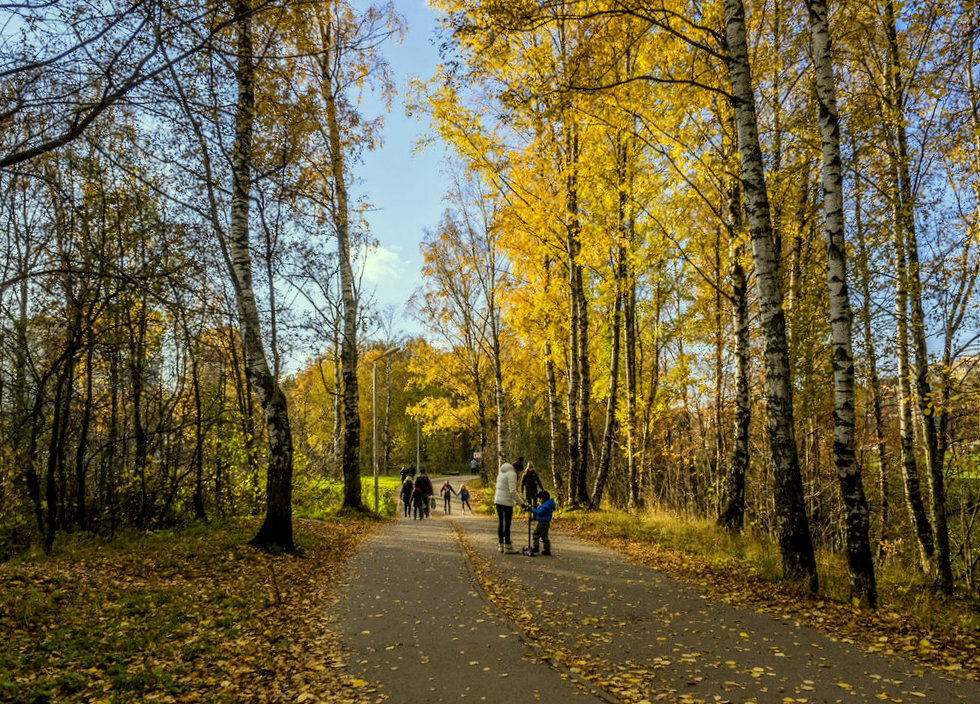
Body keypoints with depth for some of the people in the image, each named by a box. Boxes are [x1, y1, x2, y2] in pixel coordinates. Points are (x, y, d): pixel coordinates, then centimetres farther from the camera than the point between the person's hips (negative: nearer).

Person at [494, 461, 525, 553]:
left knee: (500, 524, 12)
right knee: (507, 524, -3)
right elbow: (513, 491, -20)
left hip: (498, 501, 8)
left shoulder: (501, 472, 16)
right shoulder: (511, 474, -12)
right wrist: (521, 502, -18)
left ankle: (500, 545, 16)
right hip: (507, 502, -8)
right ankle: (507, 547, 1)